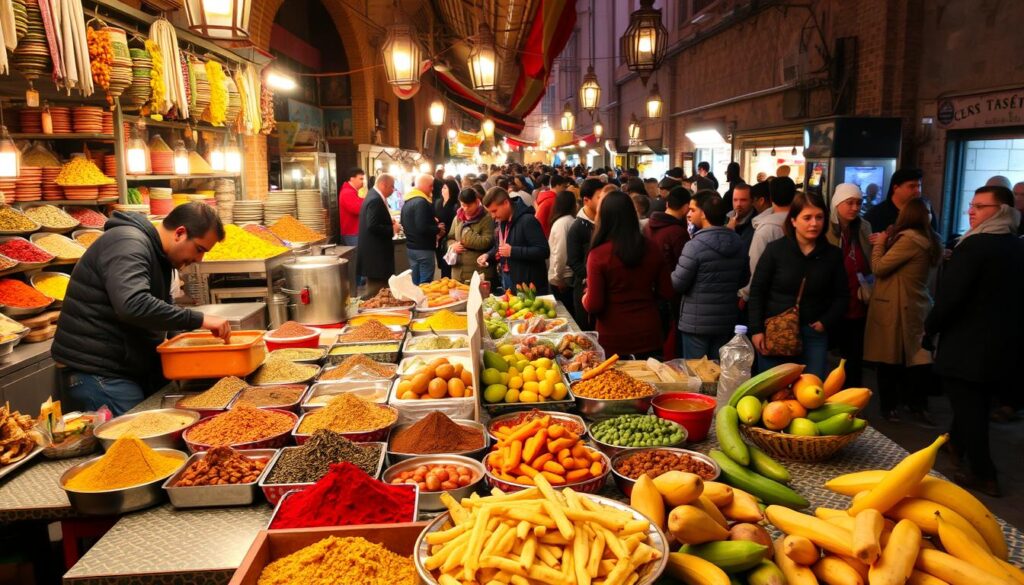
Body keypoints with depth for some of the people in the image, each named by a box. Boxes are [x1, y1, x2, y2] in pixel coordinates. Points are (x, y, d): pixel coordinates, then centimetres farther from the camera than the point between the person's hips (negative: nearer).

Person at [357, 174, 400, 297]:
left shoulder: (374, 196, 13)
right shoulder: (375, 200, -19)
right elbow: (373, 226, -27)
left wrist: (390, 222, 7)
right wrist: (392, 229, -16)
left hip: (375, 250, 11)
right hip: (375, 252, -11)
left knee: (375, 288, 18)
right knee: (375, 291, -4)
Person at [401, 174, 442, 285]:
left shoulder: (407, 202, 12)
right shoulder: (421, 202, -18)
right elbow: (423, 228, -27)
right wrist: (438, 229, -9)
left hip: (411, 247, 10)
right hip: (423, 248, -10)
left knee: (415, 282, 15)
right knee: (425, 284, -5)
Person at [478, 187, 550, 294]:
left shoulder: (527, 221, -17)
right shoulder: (499, 222, 11)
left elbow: (543, 251, -23)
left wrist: (512, 251, -26)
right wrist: (488, 255, 5)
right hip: (506, 280, 8)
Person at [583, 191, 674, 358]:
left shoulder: (598, 255, -16)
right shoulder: (651, 249, -5)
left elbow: (594, 305, -15)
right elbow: (666, 293, 2)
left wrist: (585, 299, 6)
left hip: (613, 340, -3)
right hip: (649, 337, 3)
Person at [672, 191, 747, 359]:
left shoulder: (695, 245, -18)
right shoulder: (738, 243, 3)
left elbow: (677, 284, -15)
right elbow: (742, 280, 13)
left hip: (696, 323, -6)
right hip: (727, 321, 6)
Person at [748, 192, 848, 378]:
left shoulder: (832, 254, 4)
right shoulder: (776, 249, -4)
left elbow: (841, 296, 11)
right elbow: (757, 291, -2)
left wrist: (826, 322, -3)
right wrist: (756, 329, -7)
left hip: (814, 334, 2)